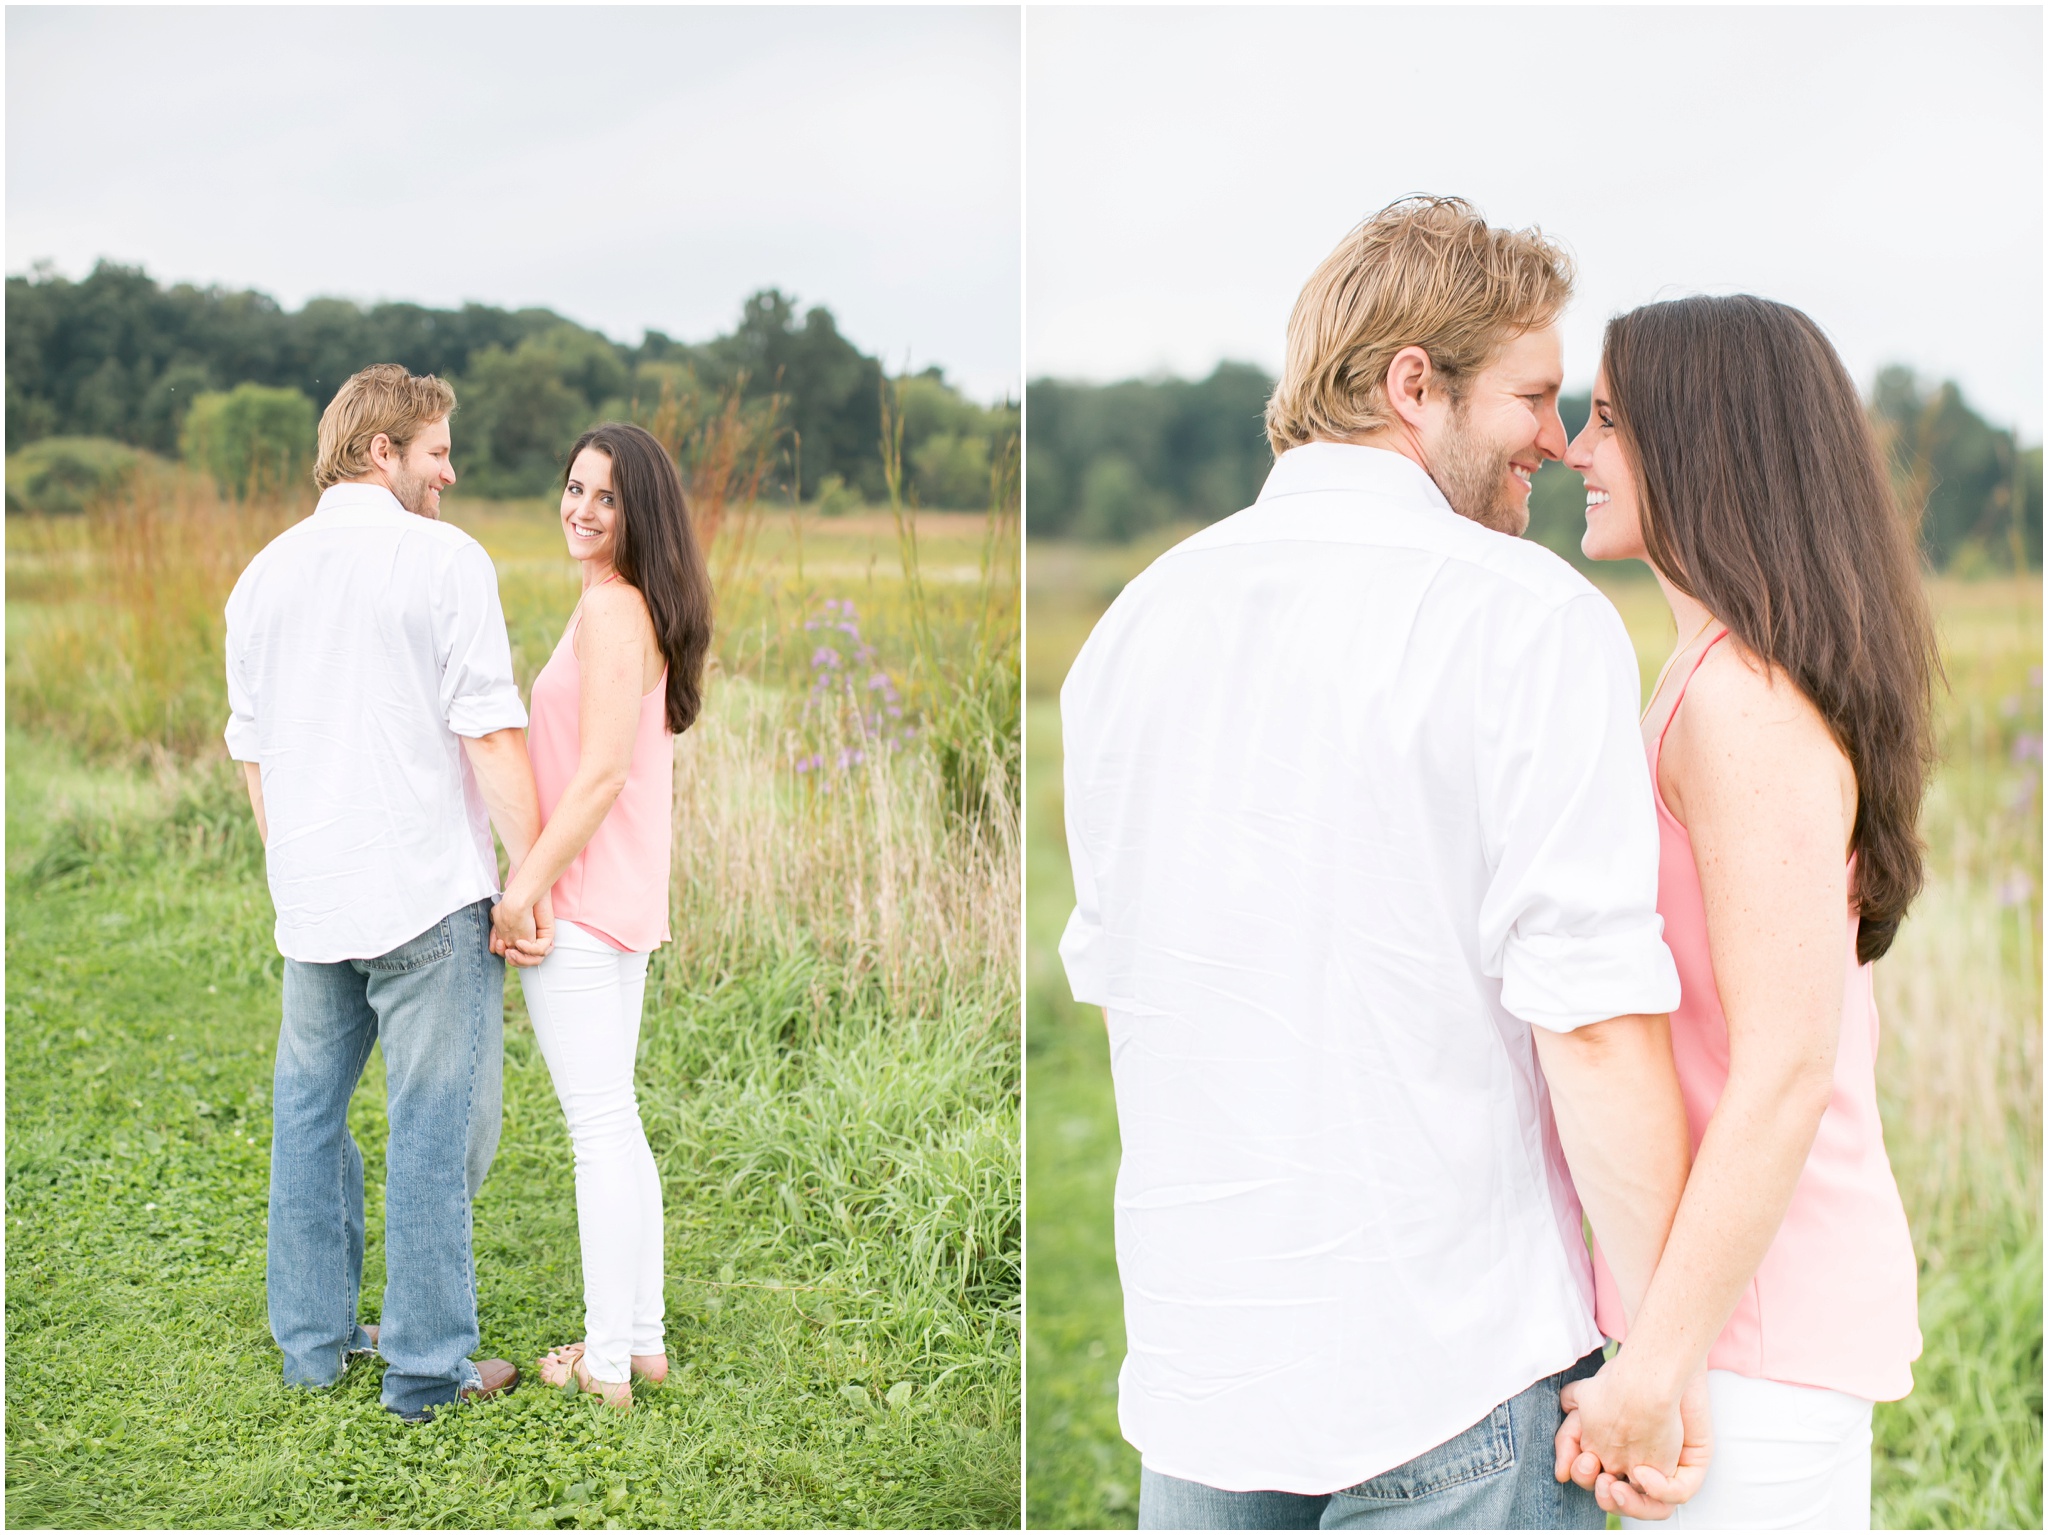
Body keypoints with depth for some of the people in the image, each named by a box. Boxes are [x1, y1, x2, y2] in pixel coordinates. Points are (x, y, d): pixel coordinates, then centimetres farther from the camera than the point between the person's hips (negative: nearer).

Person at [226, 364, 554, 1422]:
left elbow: (252, 751, 16)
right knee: (434, 1125, 1)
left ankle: (312, 1339, 26)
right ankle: (426, 1366, 8)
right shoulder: (445, 560, -9)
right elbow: (492, 735, -15)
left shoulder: (265, 574, 10)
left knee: (308, 1112, 17)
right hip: (428, 895, -6)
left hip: (311, 900, 6)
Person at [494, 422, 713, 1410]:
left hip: (579, 902, -10)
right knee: (616, 1124, 16)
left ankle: (606, 1363, 5)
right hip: (623, 903, 10)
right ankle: (642, 1339, 25)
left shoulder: (610, 608, -15)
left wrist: (527, 885, -17)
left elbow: (603, 771, -20)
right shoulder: (639, 609, 15)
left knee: (599, 1130, -3)